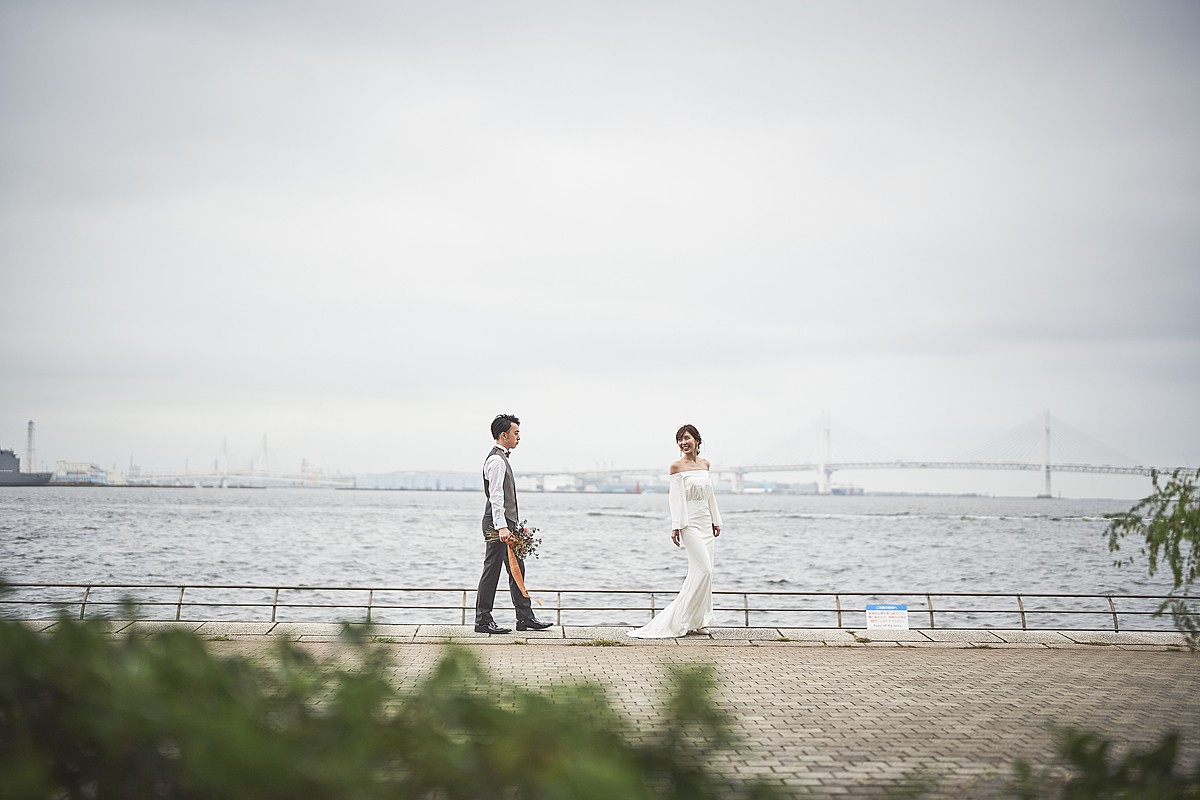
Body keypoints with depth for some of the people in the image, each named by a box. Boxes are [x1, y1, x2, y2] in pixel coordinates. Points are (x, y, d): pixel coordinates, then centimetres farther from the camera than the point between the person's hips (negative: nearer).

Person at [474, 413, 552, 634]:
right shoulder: (496, 460, -15)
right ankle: (483, 621, 0)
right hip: (498, 526, -11)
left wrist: (516, 524, 23)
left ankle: (525, 618, 16)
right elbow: (496, 496, -23)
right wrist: (501, 527, -29)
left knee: (517, 570, 11)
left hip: (507, 524, 11)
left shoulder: (501, 458, 18)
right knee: (491, 572, -5)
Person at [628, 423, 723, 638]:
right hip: (690, 522, -7)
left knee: (703, 571, 5)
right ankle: (680, 620, -9)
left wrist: (716, 521, 16)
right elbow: (675, 497, -9)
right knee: (703, 570, -14)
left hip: (706, 523, 7)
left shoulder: (705, 463, 13)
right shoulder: (677, 466, -5)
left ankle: (696, 620, 11)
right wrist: (676, 526, -14)